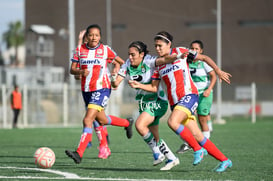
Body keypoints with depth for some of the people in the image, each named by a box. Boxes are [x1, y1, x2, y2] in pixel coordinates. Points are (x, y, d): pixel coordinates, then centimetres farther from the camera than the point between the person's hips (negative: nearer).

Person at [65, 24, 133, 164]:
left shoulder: (105, 50, -3)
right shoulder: (80, 50, 3)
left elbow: (120, 62, 13)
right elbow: (72, 69, 1)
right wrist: (81, 71, -18)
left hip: (102, 89, -5)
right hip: (86, 89, 5)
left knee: (88, 120, -18)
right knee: (101, 120, 20)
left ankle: (79, 153, -20)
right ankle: (127, 123, 48)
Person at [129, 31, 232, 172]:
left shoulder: (180, 52, 1)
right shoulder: (158, 64, 15)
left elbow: (204, 58, 7)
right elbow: (154, 87, 17)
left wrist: (218, 71, -1)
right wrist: (139, 85, 0)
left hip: (189, 95, -6)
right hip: (174, 102, 6)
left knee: (172, 122, -28)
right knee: (197, 136, -1)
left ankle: (197, 149, -14)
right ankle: (224, 160, 8)